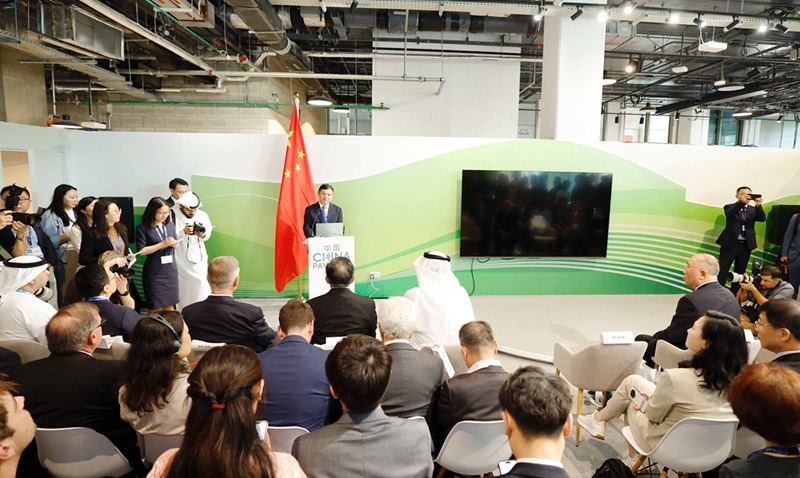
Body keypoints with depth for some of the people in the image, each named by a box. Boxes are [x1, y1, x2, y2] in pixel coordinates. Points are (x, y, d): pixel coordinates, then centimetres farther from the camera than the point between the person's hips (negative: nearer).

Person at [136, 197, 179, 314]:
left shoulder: (170, 225, 8)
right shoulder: (142, 228, -7)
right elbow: (141, 250, -12)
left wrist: (174, 244, -5)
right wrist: (162, 244, -17)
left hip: (170, 269, 5)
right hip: (154, 272, -5)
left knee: (170, 305, 12)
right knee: (155, 308, 2)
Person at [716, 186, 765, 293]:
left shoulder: (753, 210, 11)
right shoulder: (730, 207, 1)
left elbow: (762, 218, -7)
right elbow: (729, 214, -21)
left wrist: (758, 205, -26)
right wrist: (741, 202, -36)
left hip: (746, 245, 4)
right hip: (730, 244, -4)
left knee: (740, 272, 10)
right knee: (722, 271, -3)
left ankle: (734, 295, 18)